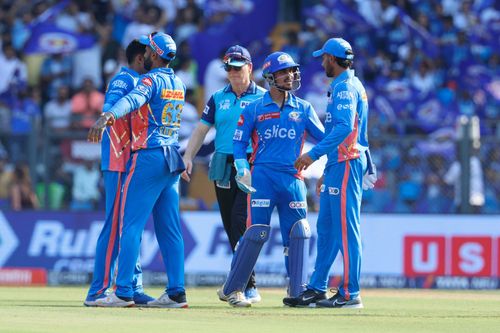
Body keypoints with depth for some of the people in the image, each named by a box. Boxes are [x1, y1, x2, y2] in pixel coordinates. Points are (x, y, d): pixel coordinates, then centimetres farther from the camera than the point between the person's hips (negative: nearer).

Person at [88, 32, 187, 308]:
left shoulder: (151, 80, -10)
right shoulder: (178, 84, 15)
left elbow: (132, 99, -31)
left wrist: (106, 117, -47)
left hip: (148, 156, -8)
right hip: (172, 159, 8)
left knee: (130, 224, -7)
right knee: (169, 228, 9)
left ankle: (123, 292, -11)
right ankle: (176, 292, 6)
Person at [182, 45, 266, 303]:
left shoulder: (263, 98, 3)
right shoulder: (218, 98, 14)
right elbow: (202, 129, 11)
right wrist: (188, 157, -3)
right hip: (223, 168, 5)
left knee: (241, 221, -18)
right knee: (230, 225, 4)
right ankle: (247, 287, 12)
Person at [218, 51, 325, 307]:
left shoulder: (303, 109, 12)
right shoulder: (254, 109, 5)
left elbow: (324, 139, 11)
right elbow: (239, 142, 5)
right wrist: (242, 169, -10)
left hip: (293, 178, 3)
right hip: (262, 176, -3)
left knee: (298, 233, -4)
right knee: (257, 232, -10)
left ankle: (297, 291, 4)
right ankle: (231, 288, 1)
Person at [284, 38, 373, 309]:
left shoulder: (345, 87, -12)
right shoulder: (347, 86, 20)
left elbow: (344, 127, -25)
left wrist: (314, 154, -26)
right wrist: (326, 172, 25)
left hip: (346, 164, -11)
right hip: (338, 165, 11)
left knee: (345, 228, -9)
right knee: (326, 228, 12)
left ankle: (350, 294, -9)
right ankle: (317, 289, 16)